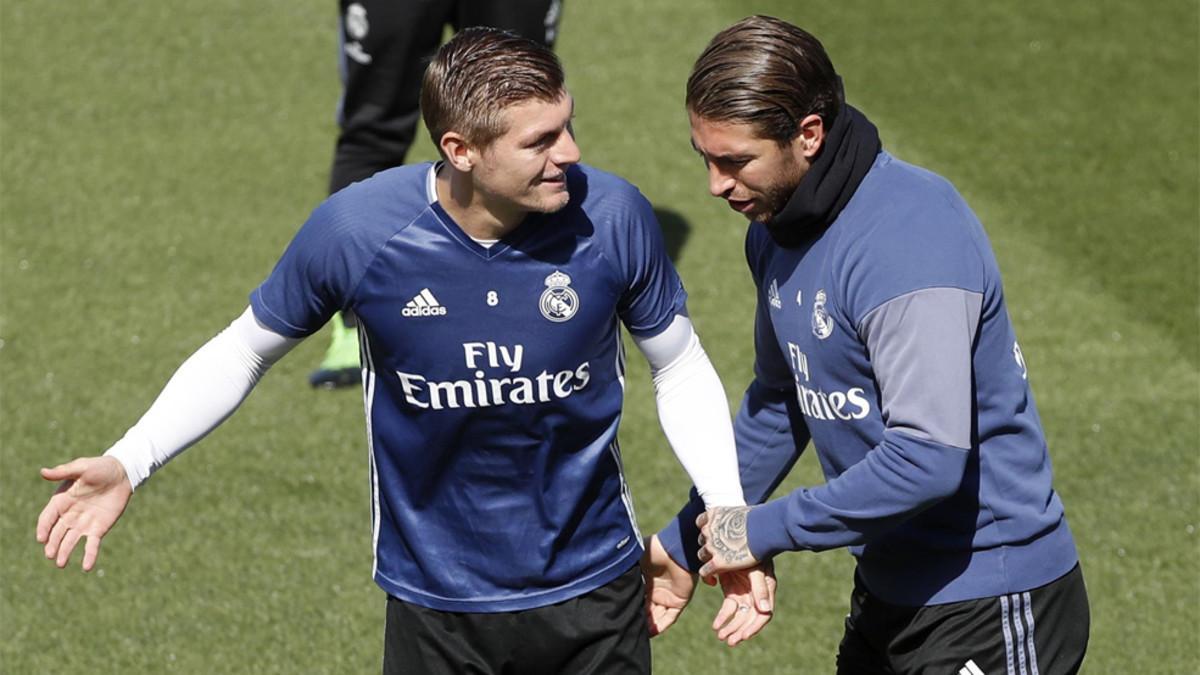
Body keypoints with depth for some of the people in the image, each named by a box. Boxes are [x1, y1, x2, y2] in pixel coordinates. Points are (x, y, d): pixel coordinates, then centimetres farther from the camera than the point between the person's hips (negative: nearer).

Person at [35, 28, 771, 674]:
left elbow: (681, 368, 0)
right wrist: (128, 465, -10)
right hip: (436, 601, -1)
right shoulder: (355, 230, -18)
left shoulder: (612, 216, -16)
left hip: (592, 595, 1)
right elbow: (246, 350, 0)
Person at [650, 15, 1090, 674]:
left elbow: (928, 458, -32)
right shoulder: (776, 229, 4)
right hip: (887, 590, 9)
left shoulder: (909, 242, -26)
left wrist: (765, 530, -23)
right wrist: (685, 542, 14)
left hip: (987, 606, -9)